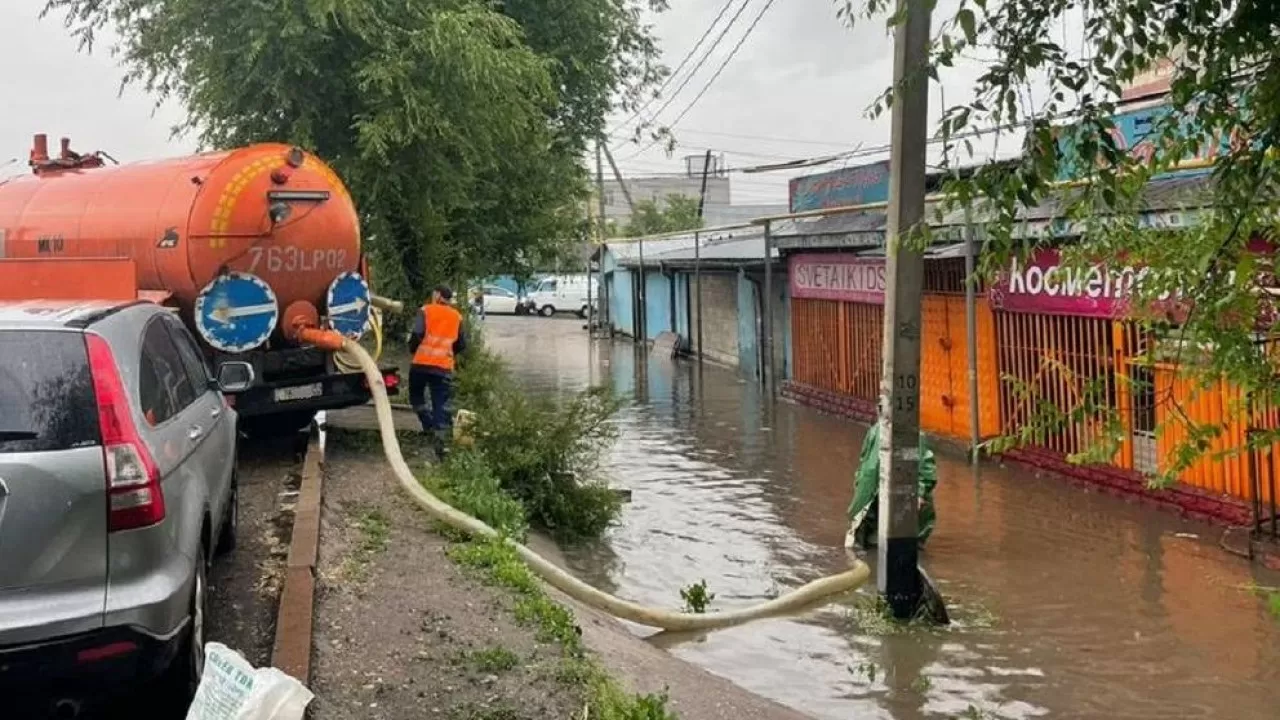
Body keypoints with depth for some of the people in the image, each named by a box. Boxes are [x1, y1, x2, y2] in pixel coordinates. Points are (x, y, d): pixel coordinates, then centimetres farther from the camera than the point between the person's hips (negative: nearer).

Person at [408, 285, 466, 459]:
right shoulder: (456, 316, 12)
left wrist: (413, 348, 7)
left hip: (422, 363, -2)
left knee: (416, 395, 20)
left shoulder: (426, 311, 0)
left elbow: (417, 334, -12)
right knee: (441, 404, 2)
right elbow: (461, 346, 13)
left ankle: (429, 426, 6)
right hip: (444, 367, 2)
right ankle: (441, 440, -9)